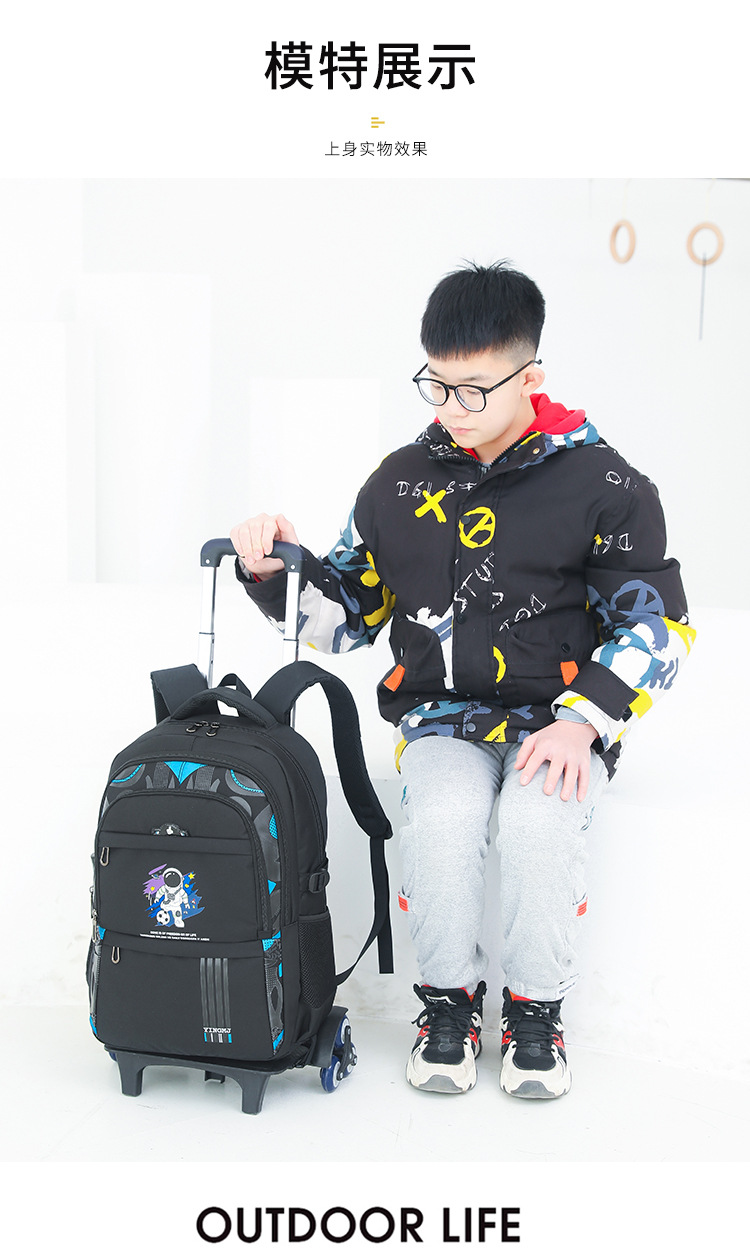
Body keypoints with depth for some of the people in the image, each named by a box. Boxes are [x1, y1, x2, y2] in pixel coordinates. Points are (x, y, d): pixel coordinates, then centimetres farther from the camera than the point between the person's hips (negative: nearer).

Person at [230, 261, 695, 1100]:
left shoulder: (601, 485, -2)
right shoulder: (401, 481, 7)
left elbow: (657, 622, -1)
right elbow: (344, 611, 15)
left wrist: (583, 718, -14)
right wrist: (275, 570, -6)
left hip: (560, 720, -2)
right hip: (441, 716, 2)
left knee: (538, 821, -32)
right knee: (443, 815, -30)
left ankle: (535, 1008, -5)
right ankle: (448, 999, -4)